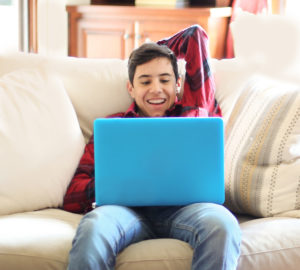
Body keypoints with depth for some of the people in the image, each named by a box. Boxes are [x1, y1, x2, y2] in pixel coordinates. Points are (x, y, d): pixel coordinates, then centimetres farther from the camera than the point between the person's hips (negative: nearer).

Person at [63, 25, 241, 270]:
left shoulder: (195, 113, 31)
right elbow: (72, 198, 16)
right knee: (93, 227, -37)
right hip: (130, 208, 0)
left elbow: (195, 35, 38)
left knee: (221, 224, -37)